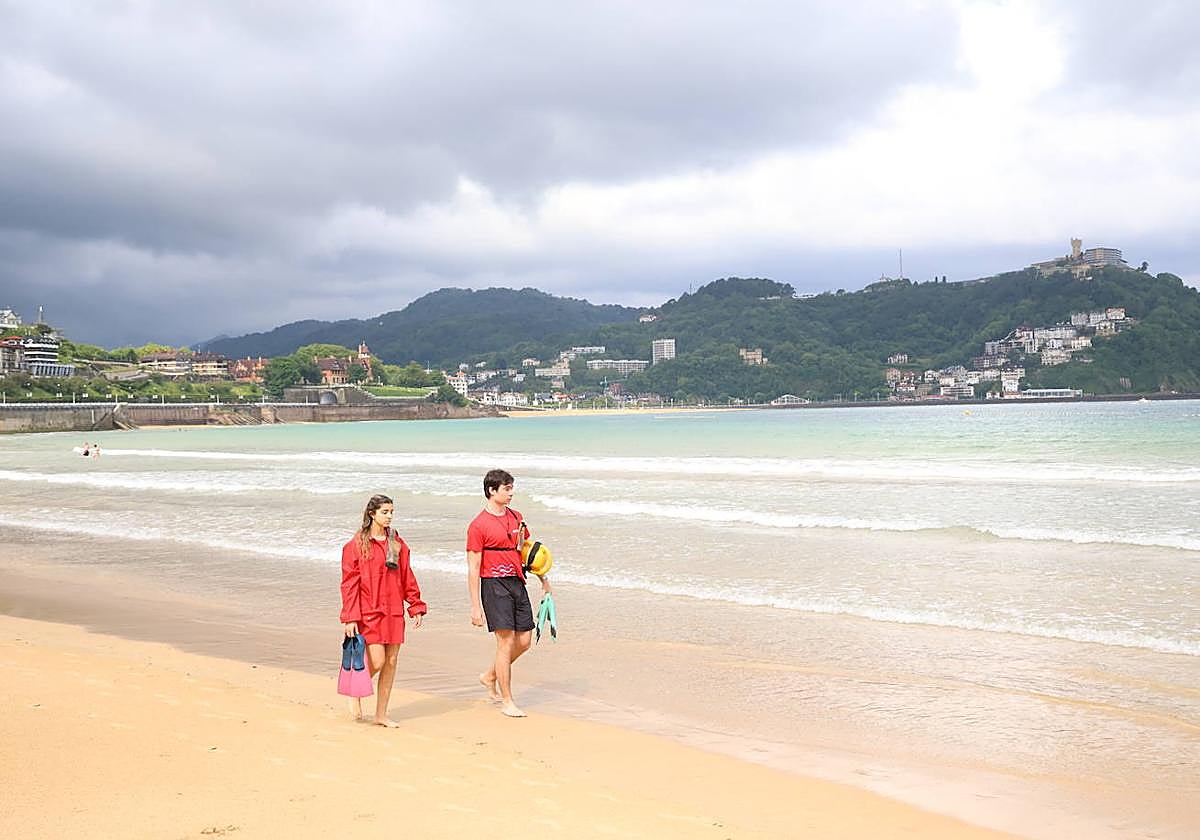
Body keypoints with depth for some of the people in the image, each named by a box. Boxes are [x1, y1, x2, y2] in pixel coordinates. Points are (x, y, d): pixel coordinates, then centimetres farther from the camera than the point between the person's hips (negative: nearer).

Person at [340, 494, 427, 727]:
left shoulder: (397, 543, 10)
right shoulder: (357, 544, -4)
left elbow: (406, 577, 14)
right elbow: (349, 583, -6)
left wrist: (416, 605, 8)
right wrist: (350, 617, -12)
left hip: (394, 611, 5)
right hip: (369, 612, -5)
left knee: (391, 663, 5)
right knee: (377, 662, -9)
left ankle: (381, 714, 16)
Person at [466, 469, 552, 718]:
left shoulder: (517, 517, 11)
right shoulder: (478, 526, -9)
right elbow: (473, 568, -10)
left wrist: (544, 579, 23)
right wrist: (475, 606, -12)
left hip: (517, 583, 7)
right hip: (494, 585, -7)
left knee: (524, 641, 6)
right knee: (506, 641, -7)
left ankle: (490, 677, 29)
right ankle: (506, 701, 4)